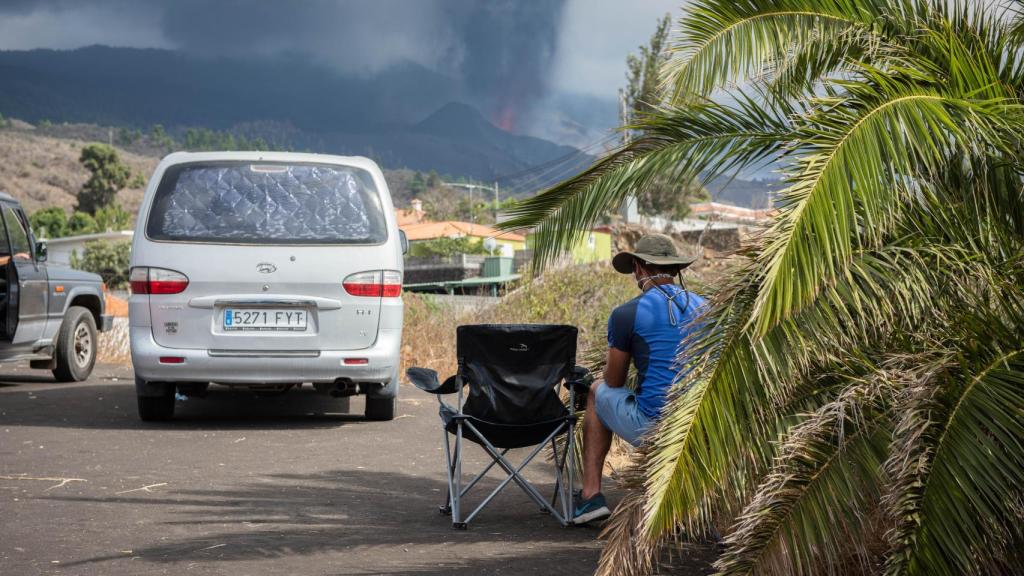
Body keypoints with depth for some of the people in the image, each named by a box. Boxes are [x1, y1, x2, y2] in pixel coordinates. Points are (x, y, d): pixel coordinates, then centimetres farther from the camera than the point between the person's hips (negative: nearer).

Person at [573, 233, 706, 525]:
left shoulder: (627, 314, -6)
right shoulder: (704, 307, 9)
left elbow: (614, 381, 4)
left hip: (653, 428, -4)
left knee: (598, 392, 27)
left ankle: (591, 496, 21)